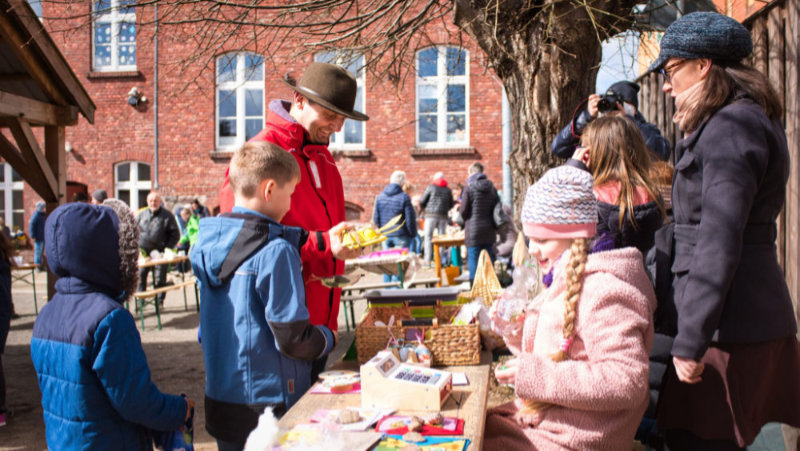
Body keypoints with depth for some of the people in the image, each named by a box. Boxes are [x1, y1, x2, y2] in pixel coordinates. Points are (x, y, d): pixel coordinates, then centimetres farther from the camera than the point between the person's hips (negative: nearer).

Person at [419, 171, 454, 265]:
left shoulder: (430, 187, 1)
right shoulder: (448, 190, 12)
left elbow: (422, 202, 0)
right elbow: (451, 205, 17)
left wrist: (423, 208, 20)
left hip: (431, 215, -3)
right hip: (443, 216, 3)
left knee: (428, 237, 0)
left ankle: (428, 260, -7)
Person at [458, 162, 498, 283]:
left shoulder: (469, 188, -10)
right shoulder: (491, 188, 5)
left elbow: (463, 212, -9)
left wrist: (459, 209, 13)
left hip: (474, 231, -5)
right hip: (489, 232, 5)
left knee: (473, 260, 0)